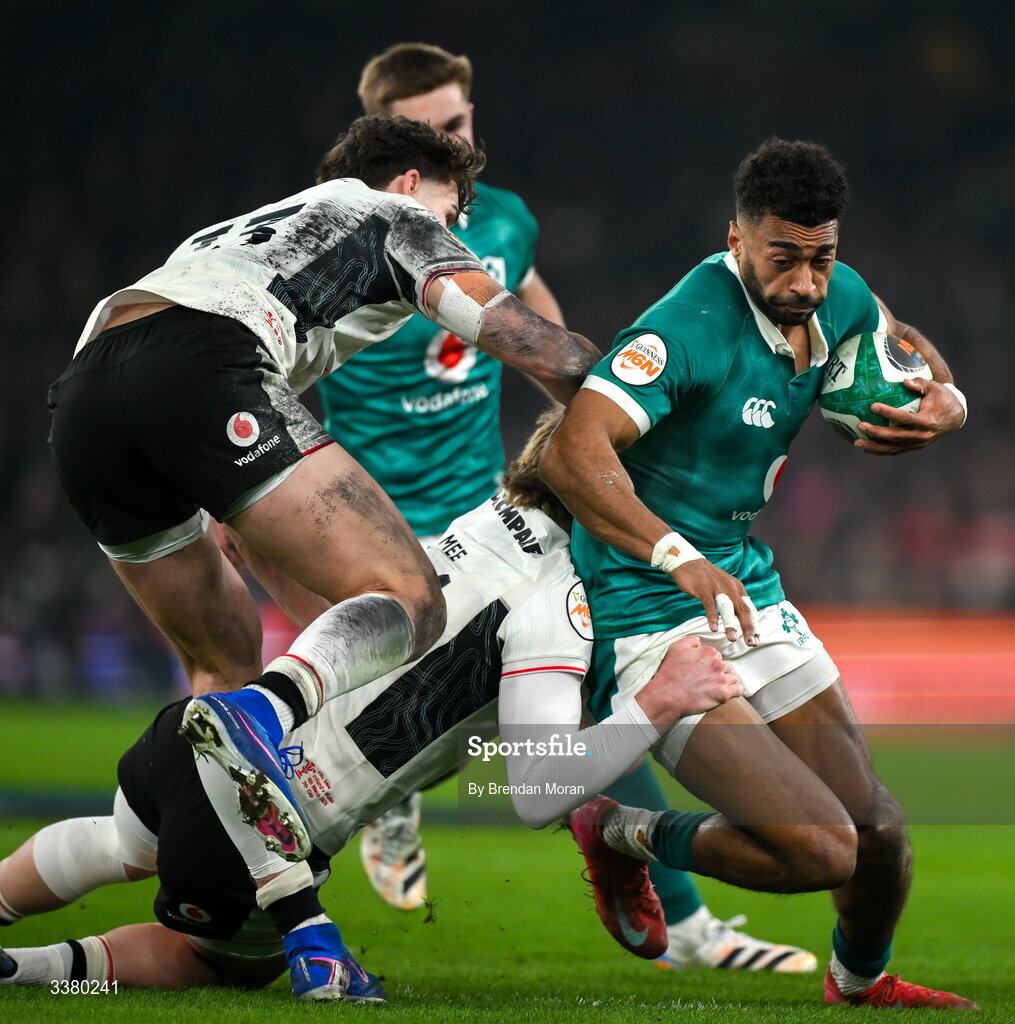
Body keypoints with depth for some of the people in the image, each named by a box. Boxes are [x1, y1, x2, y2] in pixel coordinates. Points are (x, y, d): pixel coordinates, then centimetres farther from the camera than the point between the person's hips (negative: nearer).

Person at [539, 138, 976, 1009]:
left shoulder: (838, 299, 1)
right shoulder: (689, 328, -24)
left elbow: (903, 346, 24)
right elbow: (573, 453, -35)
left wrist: (944, 401, 0)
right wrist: (680, 559, -46)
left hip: (750, 596, 8)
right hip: (653, 622, -8)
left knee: (879, 829, 6)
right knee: (820, 848, -18)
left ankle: (861, 979, 39)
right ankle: (623, 837, 8)